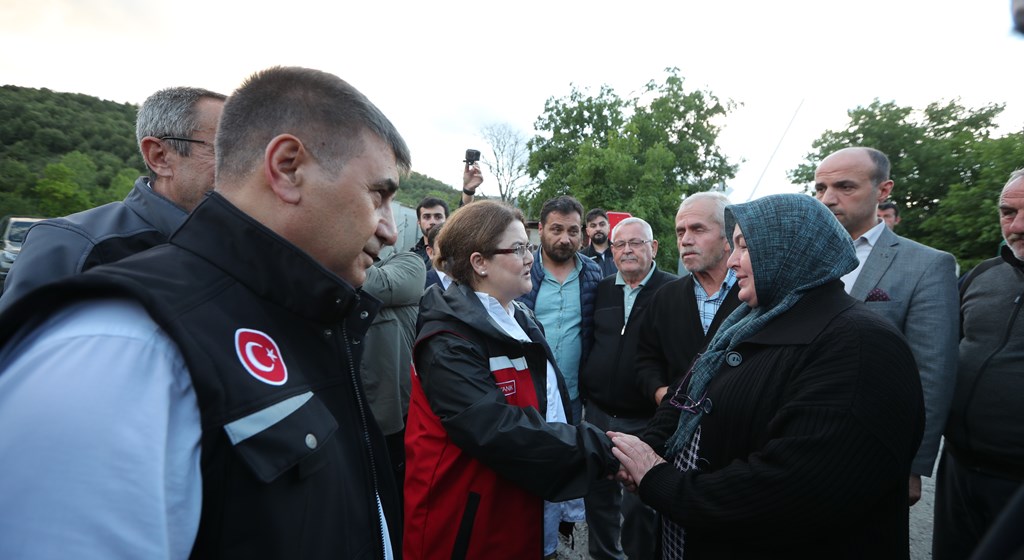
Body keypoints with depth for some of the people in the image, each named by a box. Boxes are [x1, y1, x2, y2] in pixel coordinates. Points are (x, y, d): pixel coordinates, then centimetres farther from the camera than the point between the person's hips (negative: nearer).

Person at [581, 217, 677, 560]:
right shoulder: (601, 290, 7)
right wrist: (584, 384, 9)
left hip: (644, 419, -5)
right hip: (598, 412, 5)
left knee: (638, 503, 10)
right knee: (598, 493, 18)